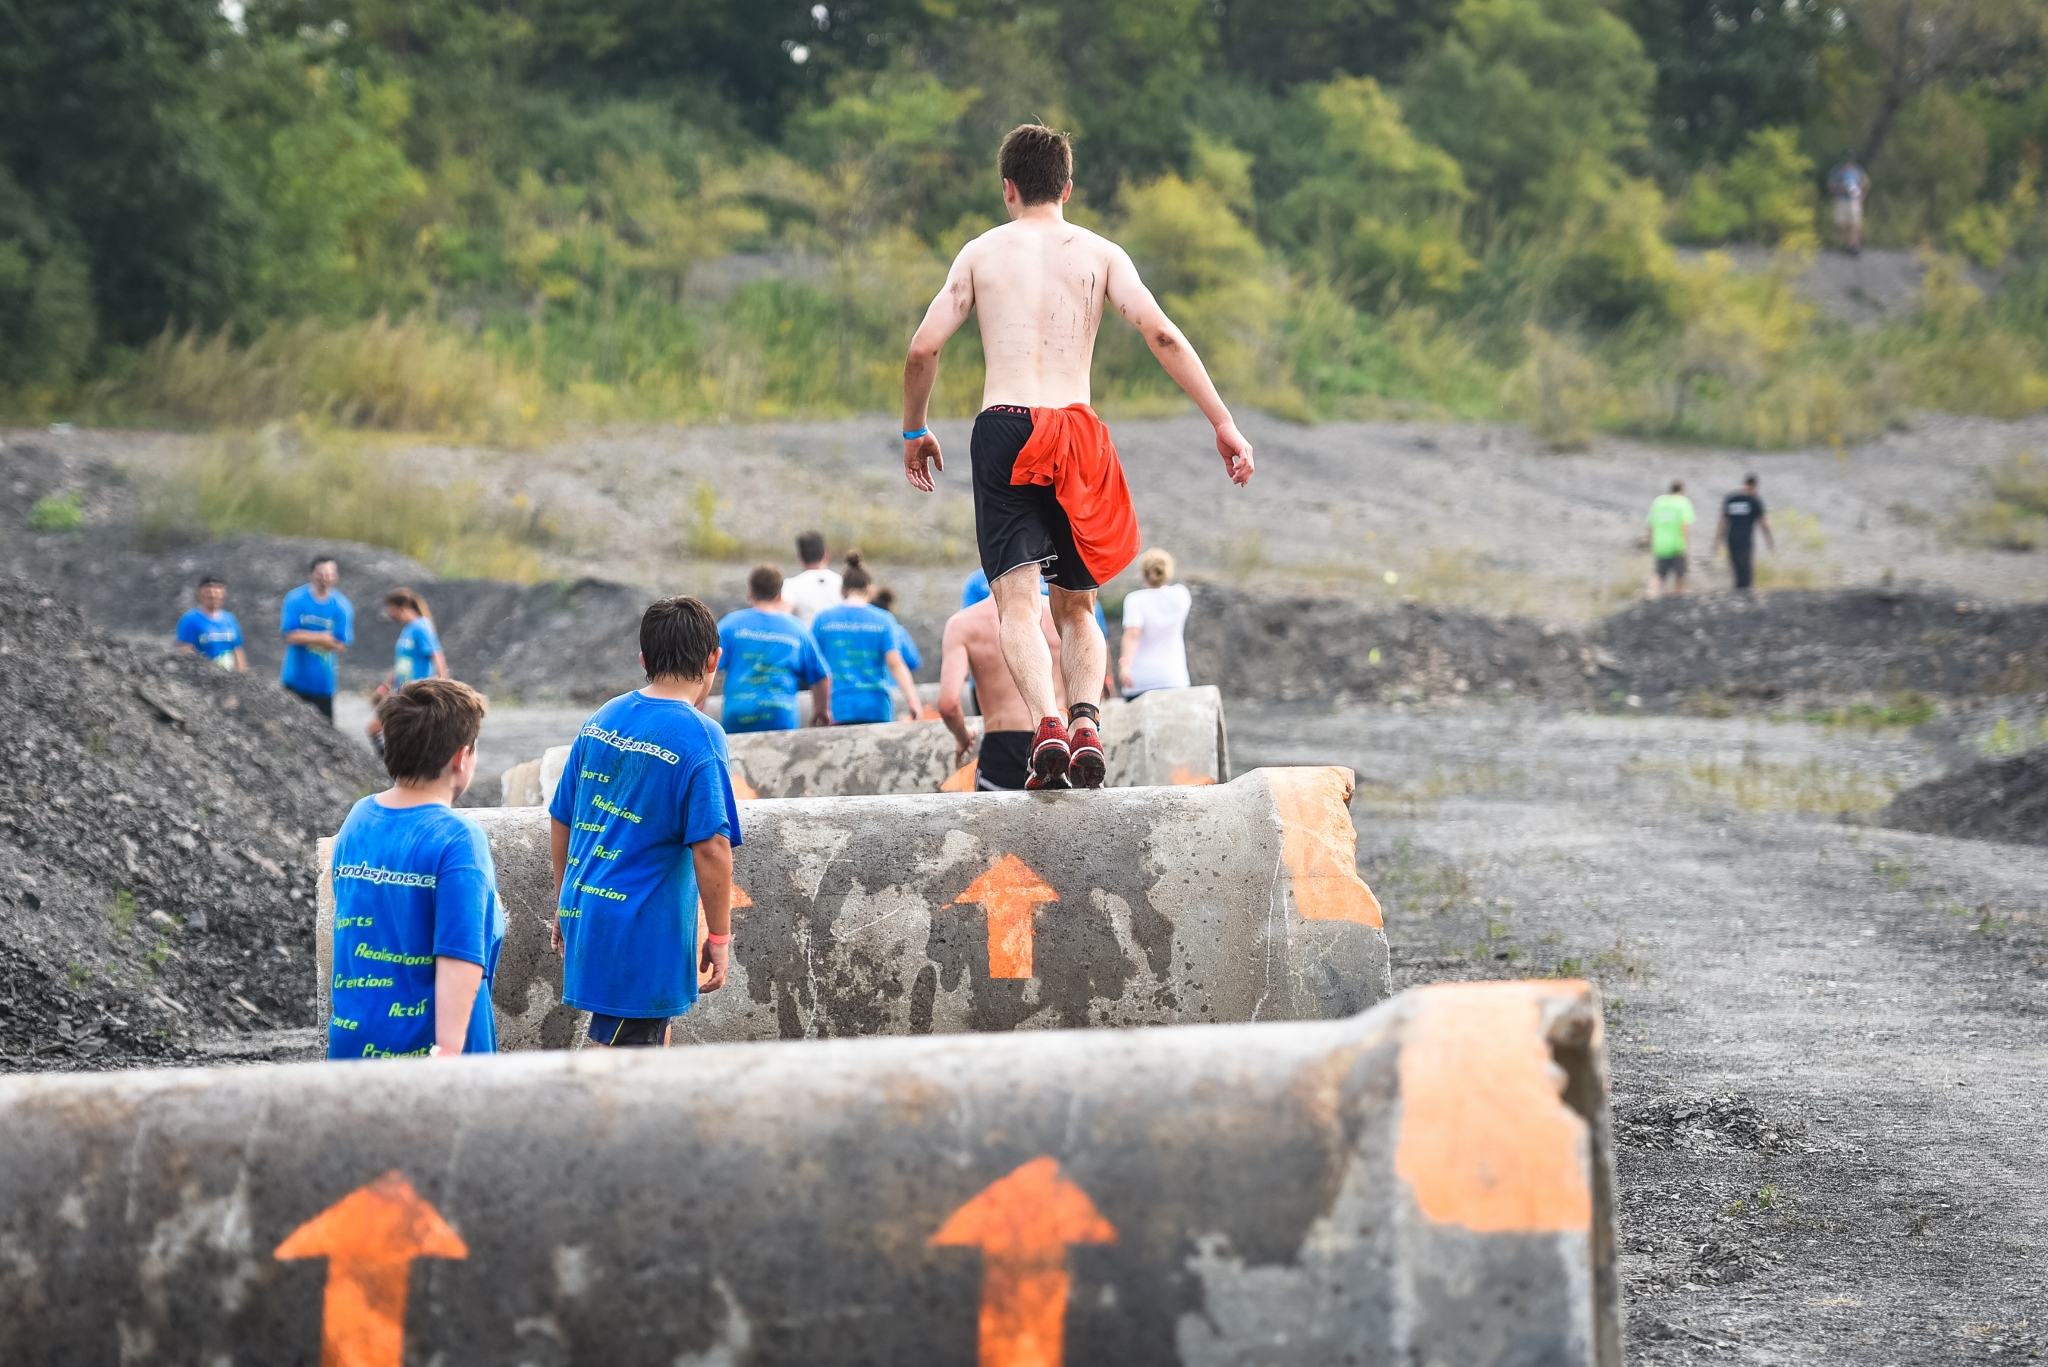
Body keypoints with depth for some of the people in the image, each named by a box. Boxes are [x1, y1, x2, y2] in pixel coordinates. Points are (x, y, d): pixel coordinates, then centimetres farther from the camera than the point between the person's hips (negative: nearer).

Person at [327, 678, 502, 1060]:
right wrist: (448, 1051, -26)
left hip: (352, 1043, 7)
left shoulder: (357, 820, 8)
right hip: (427, 1049, -7)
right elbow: (458, 957, -21)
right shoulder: (457, 841, -14)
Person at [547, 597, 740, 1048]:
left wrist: (564, 907, 24)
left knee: (654, 1036, 21)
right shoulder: (700, 736, -13)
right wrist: (719, 937, -10)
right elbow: (710, 846, -18)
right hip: (642, 929, -7)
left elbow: (560, 821, 14)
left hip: (583, 912, 7)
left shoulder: (602, 720, 8)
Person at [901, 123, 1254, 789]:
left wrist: (915, 432, 21)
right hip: (1076, 434, 1)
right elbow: (1162, 335, -4)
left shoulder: (982, 252, 10)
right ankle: (1086, 721, -9)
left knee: (1017, 603, -8)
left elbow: (922, 349, 5)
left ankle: (1046, 724, -33)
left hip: (1003, 431, -1)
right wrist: (1224, 423, -4)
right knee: (1076, 607, 15)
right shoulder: (1099, 253, 9)